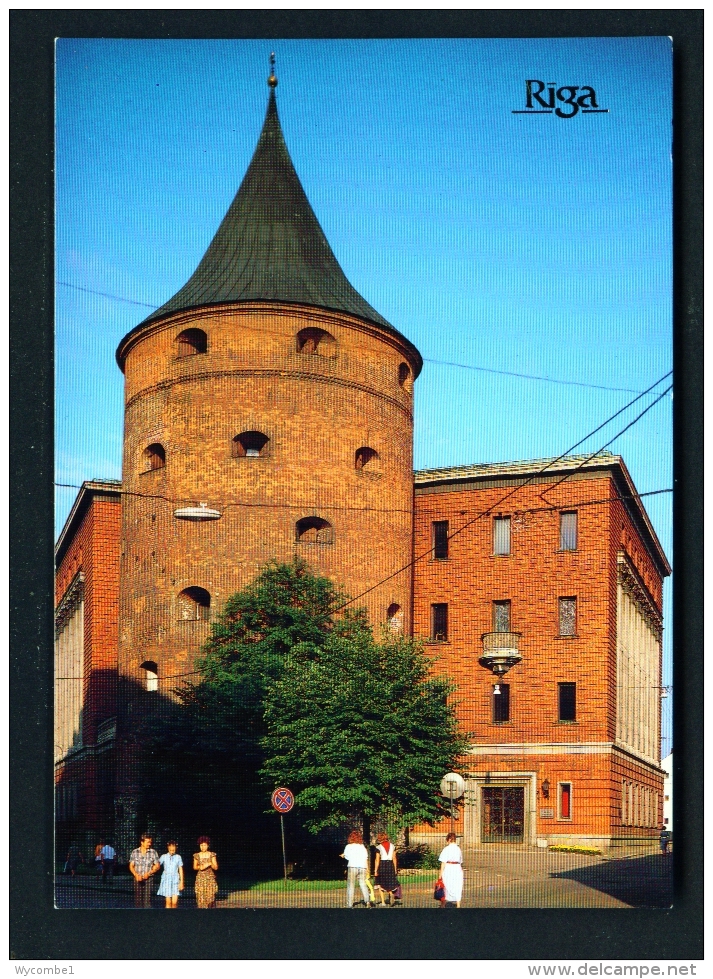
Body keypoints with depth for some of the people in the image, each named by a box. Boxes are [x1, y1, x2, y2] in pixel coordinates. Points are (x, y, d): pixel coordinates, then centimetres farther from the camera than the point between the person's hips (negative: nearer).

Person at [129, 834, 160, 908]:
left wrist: (148, 873, -12)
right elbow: (131, 866, 5)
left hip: (148, 879, -1)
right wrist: (136, 875, -13)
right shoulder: (134, 852, 3)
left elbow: (157, 866, 1)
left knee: (147, 899, -6)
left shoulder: (153, 852, -1)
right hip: (137, 879, 1)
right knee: (137, 899, 3)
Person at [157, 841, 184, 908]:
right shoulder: (163, 856, 2)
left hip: (175, 880, 0)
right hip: (166, 879, 0)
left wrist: (181, 882, 3)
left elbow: (180, 870, 5)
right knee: (168, 902, -2)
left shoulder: (178, 857, 2)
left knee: (174, 902, -7)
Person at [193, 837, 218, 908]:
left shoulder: (212, 855, 2)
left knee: (210, 897, -7)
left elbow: (216, 867, 2)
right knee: (200, 898, -6)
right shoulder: (196, 855, 4)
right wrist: (200, 867, -7)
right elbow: (194, 867, 13)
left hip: (210, 878, -1)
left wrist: (209, 864, -16)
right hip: (200, 878, 1)